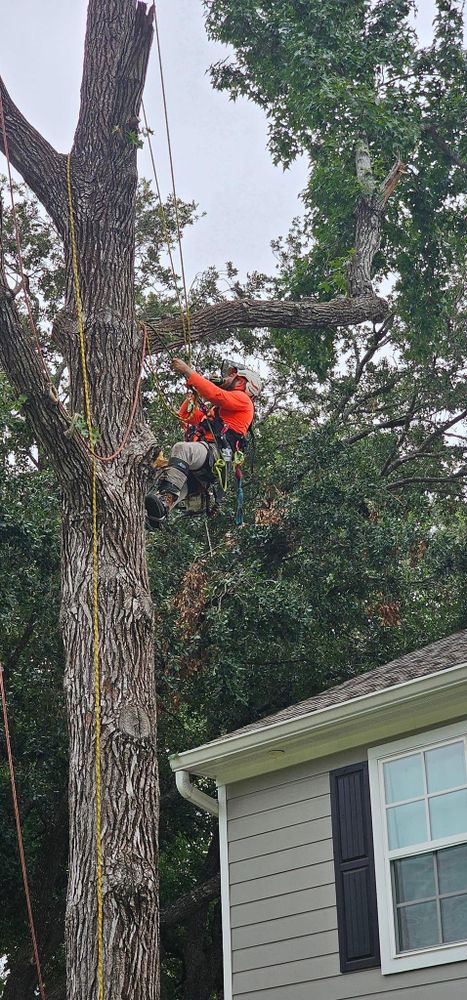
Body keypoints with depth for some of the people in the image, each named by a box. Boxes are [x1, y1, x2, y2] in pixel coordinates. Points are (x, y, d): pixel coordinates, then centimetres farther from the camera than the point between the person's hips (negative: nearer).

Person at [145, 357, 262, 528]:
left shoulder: (242, 399, 13)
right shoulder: (217, 408, 41)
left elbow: (216, 394, -8)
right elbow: (185, 416, 42)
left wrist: (188, 372, -6)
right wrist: (192, 392, 32)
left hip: (216, 451, -9)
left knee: (181, 449, -37)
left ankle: (165, 499, -57)